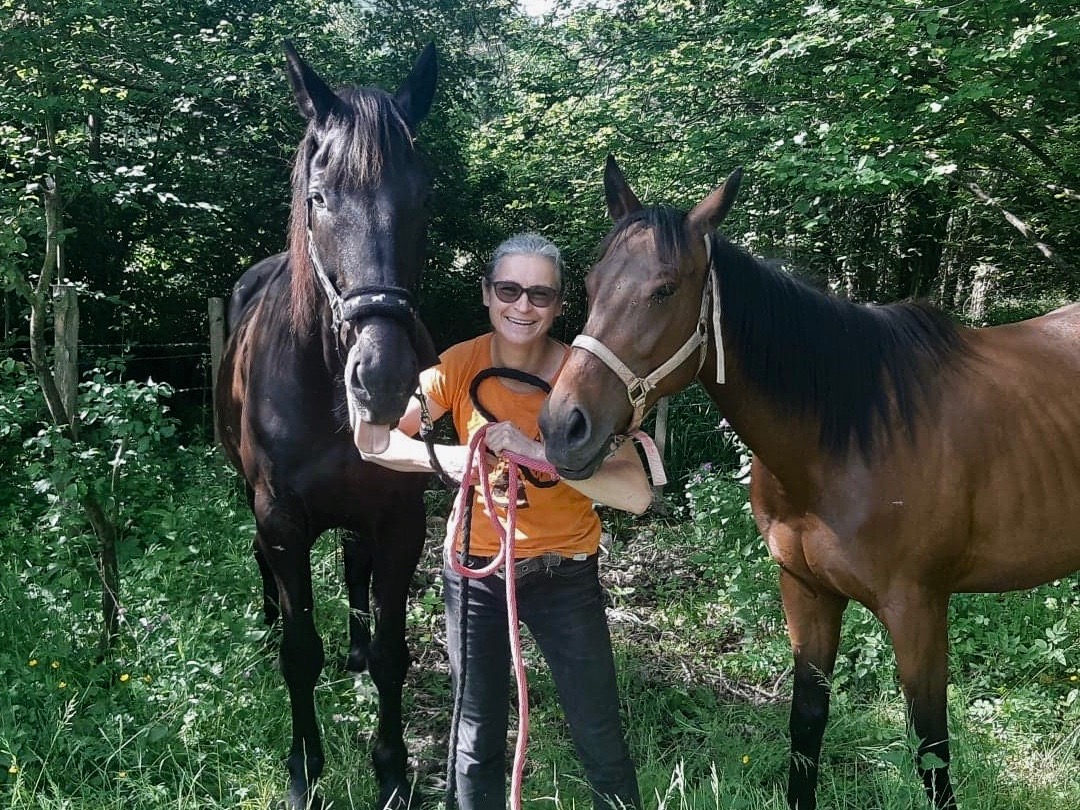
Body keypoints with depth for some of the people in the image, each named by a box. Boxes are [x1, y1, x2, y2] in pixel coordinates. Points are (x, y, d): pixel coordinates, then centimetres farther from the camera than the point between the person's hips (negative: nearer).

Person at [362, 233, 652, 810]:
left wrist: (539, 451, -33)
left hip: (565, 574, -1)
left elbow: (636, 494, -23)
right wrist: (444, 457, -29)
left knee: (600, 740, 8)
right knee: (476, 743, 12)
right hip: (475, 572, 1)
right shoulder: (461, 366, -10)